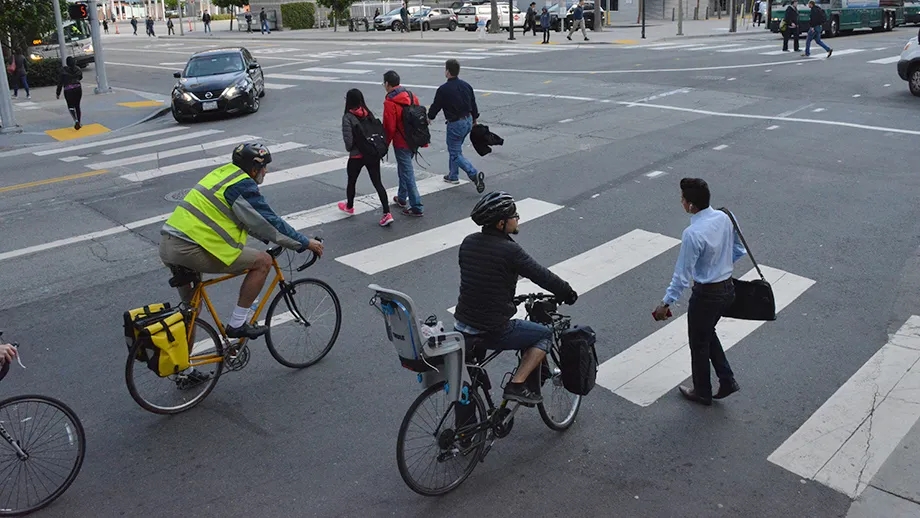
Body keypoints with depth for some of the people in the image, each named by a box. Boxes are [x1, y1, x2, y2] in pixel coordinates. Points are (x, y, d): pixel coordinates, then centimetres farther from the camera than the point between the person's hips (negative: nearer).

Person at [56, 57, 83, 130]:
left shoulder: (63, 70, -8)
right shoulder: (78, 69, 0)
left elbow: (60, 82, -4)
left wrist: (58, 93, 3)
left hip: (68, 90, -2)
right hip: (78, 88, 2)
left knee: (70, 106, 9)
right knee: (77, 106, 13)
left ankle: (76, 120, -15)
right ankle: (79, 123, 13)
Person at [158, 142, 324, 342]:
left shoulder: (223, 173, 20)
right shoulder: (242, 186, -8)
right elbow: (269, 221, -7)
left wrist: (267, 236, 34)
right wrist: (305, 243, 2)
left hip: (166, 244, 10)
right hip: (190, 250, -10)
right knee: (263, 261, -2)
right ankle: (237, 324, 4)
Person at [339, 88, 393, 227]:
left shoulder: (348, 117, -13)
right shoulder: (369, 113, 2)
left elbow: (348, 139, -17)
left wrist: (349, 149, 3)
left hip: (356, 156, -4)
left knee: (351, 182, 20)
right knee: (377, 183, 4)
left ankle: (349, 206, 42)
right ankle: (387, 213, -7)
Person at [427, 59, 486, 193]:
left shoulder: (443, 89, -17)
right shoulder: (466, 85, 3)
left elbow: (435, 106, -4)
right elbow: (473, 103, 12)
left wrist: (429, 117, 16)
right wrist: (474, 119, 27)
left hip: (455, 124, -7)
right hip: (468, 121, 8)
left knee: (455, 154, 0)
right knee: (454, 149, 24)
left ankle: (474, 174, -19)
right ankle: (453, 176, 33)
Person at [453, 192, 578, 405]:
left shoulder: (468, 243, 3)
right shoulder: (509, 250, -17)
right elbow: (542, 276, -10)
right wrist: (568, 293, 8)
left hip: (462, 326, 6)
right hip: (493, 333, -6)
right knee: (545, 335, 14)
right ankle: (517, 385, 4)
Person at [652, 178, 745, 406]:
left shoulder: (693, 234, -28)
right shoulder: (723, 218, -5)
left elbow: (682, 276, -22)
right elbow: (739, 250, 9)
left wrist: (666, 303, -12)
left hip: (706, 295, -8)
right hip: (728, 288, 8)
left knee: (699, 343, 15)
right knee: (708, 333, 29)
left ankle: (703, 393, 33)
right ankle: (727, 380, 31)